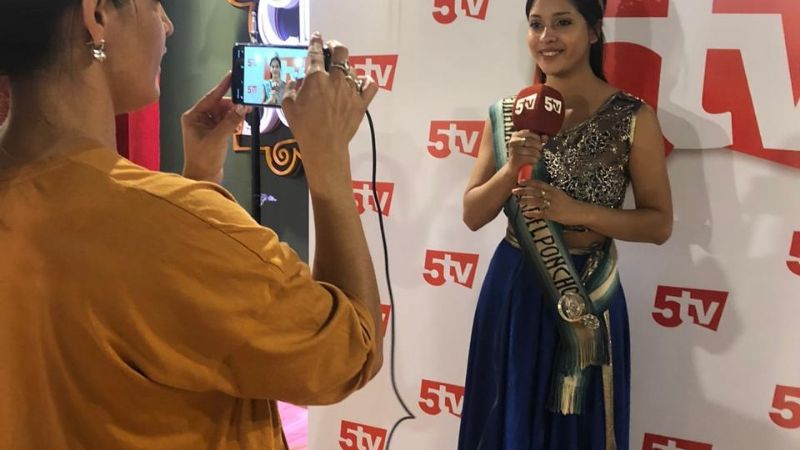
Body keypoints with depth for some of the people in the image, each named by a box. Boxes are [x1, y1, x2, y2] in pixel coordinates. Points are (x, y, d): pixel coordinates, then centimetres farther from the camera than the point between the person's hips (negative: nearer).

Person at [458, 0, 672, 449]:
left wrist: (578, 212, -20)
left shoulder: (632, 117, -7)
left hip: (587, 296, -2)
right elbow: (472, 216, 1)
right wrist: (511, 168, -17)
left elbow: (660, 224, -6)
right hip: (512, 290, 3)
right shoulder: (509, 114, 1)